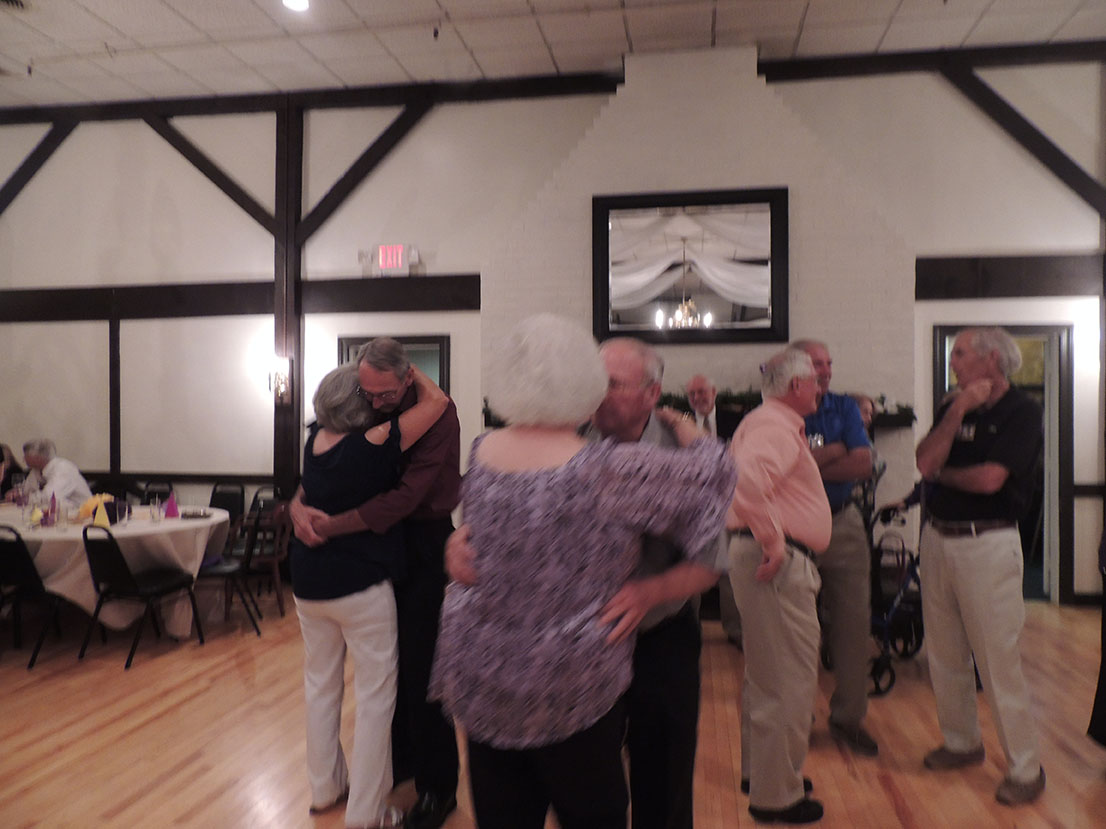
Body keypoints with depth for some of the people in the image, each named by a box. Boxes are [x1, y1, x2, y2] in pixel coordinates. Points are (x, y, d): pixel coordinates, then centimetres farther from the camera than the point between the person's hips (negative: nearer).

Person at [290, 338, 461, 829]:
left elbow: (406, 495, -27)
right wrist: (299, 503, -16)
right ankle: (400, 757, 35)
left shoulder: (436, 412, -20)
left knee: (420, 668, -1)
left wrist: (332, 527, -26)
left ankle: (438, 787, 15)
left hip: (424, 543, -6)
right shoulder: (367, 410, -1)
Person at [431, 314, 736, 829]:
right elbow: (712, 473, -14)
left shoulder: (480, 452, -6)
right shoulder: (609, 469, -24)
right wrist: (682, 424, 5)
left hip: (479, 680, 5)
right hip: (570, 687, -5)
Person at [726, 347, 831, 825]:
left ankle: (759, 773, 36)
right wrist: (773, 541, -26)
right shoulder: (776, 426, -15)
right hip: (778, 563, -11)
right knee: (789, 679, -2)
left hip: (775, 558, 11)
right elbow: (747, 479, -33)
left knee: (766, 673, 21)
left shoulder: (771, 422, 19)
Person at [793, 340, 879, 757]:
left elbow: (863, 464, -7)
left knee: (853, 624, 6)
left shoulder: (845, 408, 5)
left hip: (843, 525, 3)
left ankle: (848, 716, 22)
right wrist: (832, 452, -11)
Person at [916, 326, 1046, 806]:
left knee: (998, 658, -3)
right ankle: (962, 743, 30)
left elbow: (989, 478, -18)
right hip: (937, 537, 6)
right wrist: (957, 412, -12)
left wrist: (942, 473, -1)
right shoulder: (954, 407, 10)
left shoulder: (1022, 413, -7)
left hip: (988, 544, -6)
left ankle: (1025, 769, 12)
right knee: (944, 654, 14)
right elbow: (925, 462, -5)